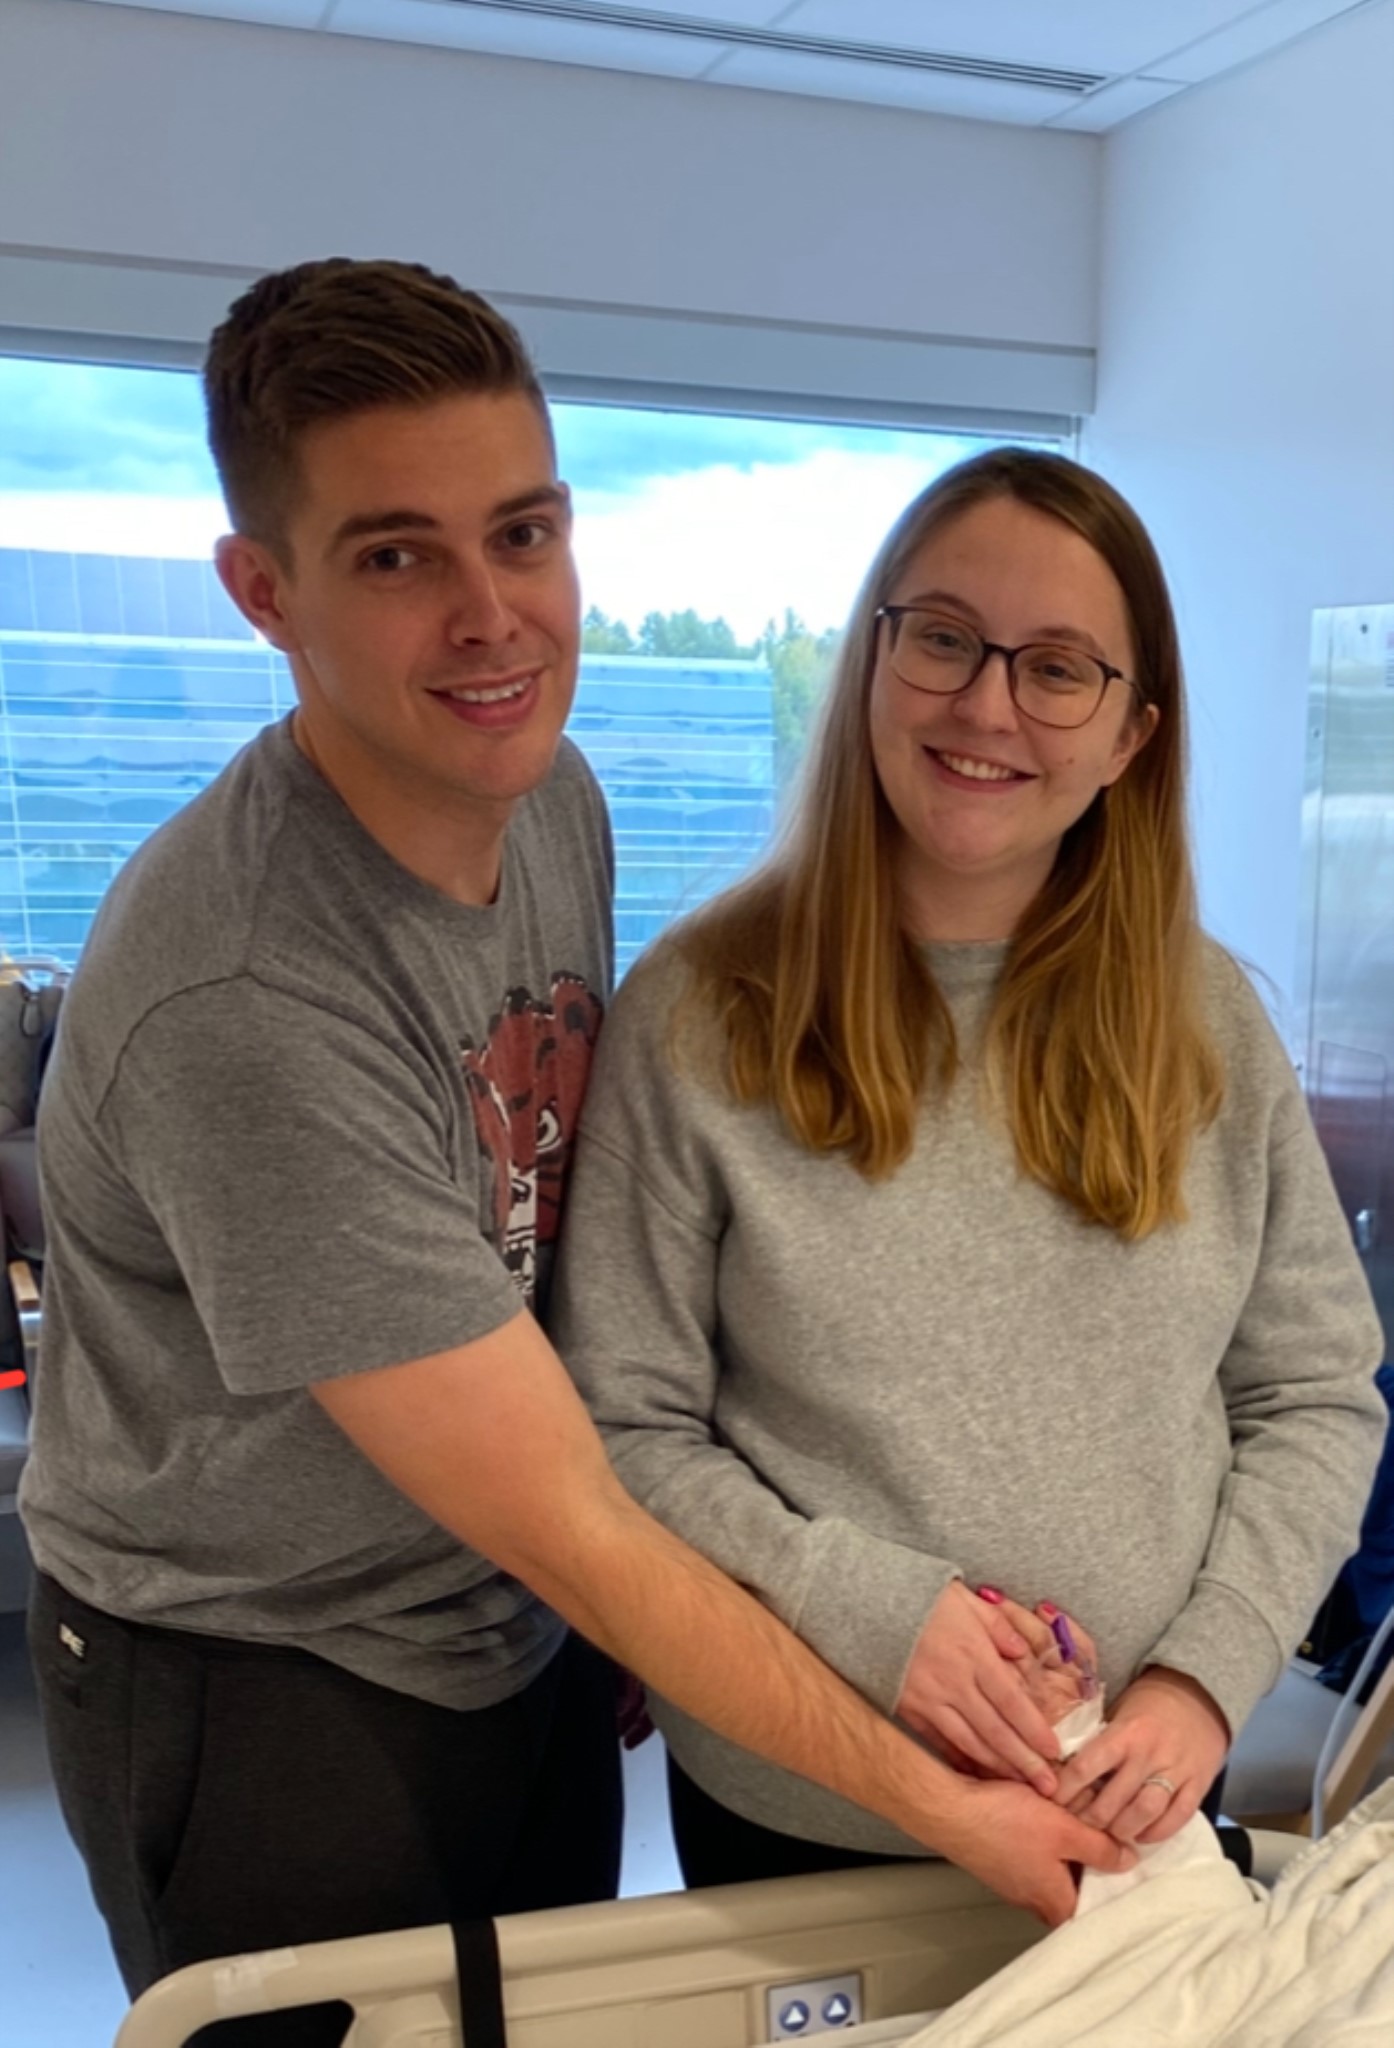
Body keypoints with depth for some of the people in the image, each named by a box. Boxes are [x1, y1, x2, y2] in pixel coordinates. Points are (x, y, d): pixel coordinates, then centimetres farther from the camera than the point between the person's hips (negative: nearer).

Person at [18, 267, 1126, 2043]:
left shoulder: (552, 794, -6)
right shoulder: (238, 1008, -33)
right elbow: (571, 1532, -27)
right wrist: (941, 1801, -19)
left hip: (527, 1641, 7)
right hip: (266, 1697, -7)